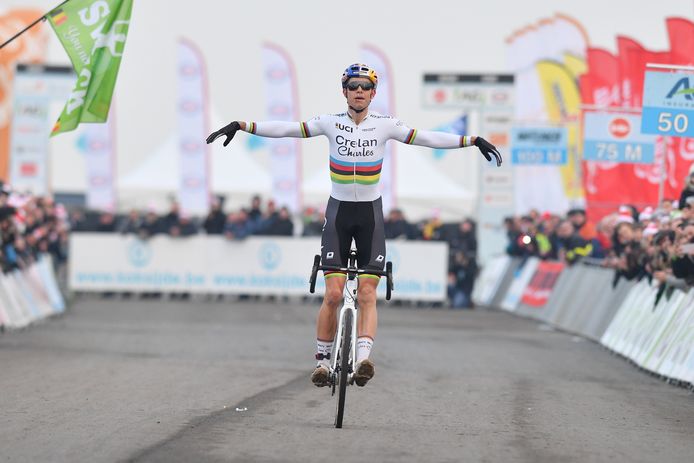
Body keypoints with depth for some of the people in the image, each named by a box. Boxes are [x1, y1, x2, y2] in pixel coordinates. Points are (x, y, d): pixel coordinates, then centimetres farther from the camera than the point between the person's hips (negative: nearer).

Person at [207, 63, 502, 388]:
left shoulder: (385, 125, -3)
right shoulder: (330, 123, -3)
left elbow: (428, 138, -4)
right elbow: (285, 129, -5)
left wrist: (472, 141, -12)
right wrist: (240, 126, -11)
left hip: (370, 214, 1)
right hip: (338, 212, -1)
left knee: (367, 294, -10)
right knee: (333, 293, -8)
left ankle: (363, 357, -18)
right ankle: (323, 359, 3)